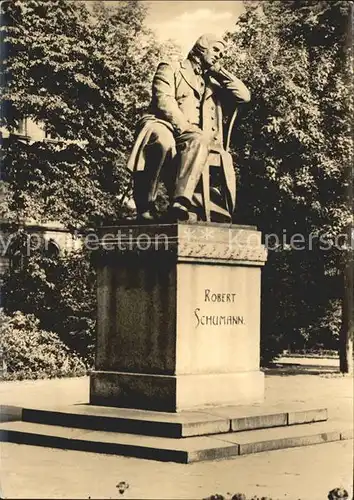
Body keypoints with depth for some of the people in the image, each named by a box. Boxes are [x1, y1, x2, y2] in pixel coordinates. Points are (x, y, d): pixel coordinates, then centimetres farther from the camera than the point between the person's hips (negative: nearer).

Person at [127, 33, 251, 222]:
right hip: (164, 126, -3)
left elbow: (244, 96, 20)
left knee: (198, 141, -36)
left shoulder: (214, 84, 33)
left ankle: (180, 203, -51)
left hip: (194, 137, 3)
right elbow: (163, 100, -2)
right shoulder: (170, 70, 16)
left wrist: (218, 71, 20)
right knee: (163, 140, -41)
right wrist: (185, 126, -17)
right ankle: (145, 204, -33)